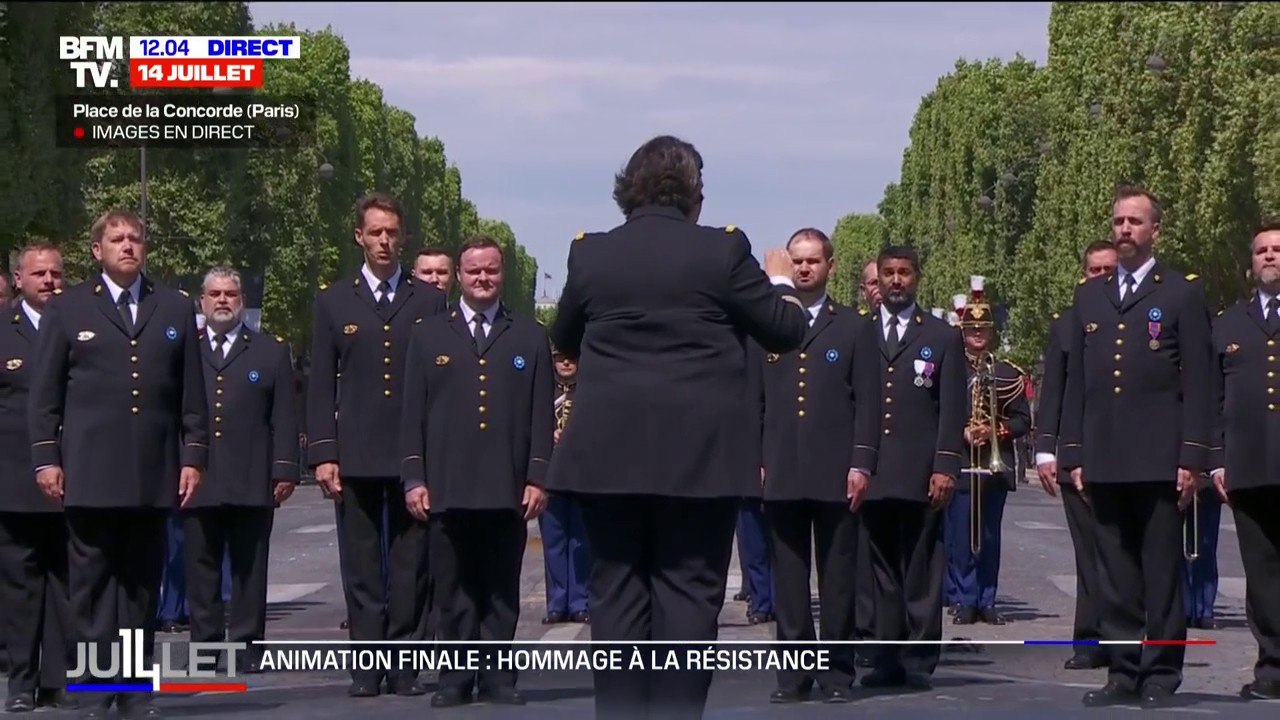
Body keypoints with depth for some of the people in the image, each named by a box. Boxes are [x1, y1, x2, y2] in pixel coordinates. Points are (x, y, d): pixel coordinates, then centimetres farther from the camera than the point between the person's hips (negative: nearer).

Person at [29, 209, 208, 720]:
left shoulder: (176, 310, 13)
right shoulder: (66, 311, 7)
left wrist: (193, 456, 5)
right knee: (92, 582, -2)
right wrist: (46, 458, -2)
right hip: (89, 472, -2)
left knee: (142, 583, 4)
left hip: (153, 475, 2)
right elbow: (45, 394, 5)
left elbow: (191, 392, 12)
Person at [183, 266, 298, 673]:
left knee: (249, 570, 1)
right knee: (201, 571, 1)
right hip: (197, 482, 1)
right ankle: (205, 647, 5)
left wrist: (285, 470, -1)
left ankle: (247, 648, 5)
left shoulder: (272, 354, 12)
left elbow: (284, 420, 8)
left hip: (252, 483, -1)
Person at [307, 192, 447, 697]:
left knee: (411, 566, 0)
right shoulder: (334, 302, 10)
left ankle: (405, 666, 4)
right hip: (355, 457, 0)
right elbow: (321, 385, 7)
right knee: (362, 568, 1)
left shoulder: (430, 302, 9)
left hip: (417, 456, 0)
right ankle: (366, 668, 4)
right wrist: (322, 454, -2)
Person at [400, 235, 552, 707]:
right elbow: (413, 414, 8)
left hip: (508, 490, 0)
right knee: (453, 593, 1)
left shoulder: (530, 338, 12)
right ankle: (456, 678, 5)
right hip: (447, 488, 0)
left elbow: (542, 415, 7)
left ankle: (497, 678, 7)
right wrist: (414, 478, 0)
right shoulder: (429, 337, 12)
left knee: (502, 593, 3)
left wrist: (538, 478, -1)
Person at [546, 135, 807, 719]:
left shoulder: (590, 255, 3)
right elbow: (786, 332, 1)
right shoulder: (722, 252, -6)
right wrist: (779, 278, 20)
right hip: (699, 454, -2)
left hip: (608, 453, 2)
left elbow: (563, 340, 17)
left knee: (617, 593, 7)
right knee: (688, 593, 2)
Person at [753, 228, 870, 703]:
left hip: (836, 472, -2)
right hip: (780, 473, 2)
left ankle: (837, 672, 6)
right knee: (788, 577, 3)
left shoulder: (854, 327, 7)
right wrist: (754, 461, 4)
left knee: (838, 577, 1)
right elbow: (754, 400, 12)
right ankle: (793, 673, 7)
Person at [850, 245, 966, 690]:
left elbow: (952, 410, 4)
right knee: (882, 572, 2)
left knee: (921, 572, -2)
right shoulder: (860, 336, 14)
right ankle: (887, 660, 6)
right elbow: (851, 405, 10)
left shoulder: (943, 338, 10)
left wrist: (945, 467, -6)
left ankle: (919, 661, 1)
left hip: (920, 476, -2)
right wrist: (855, 464, 1)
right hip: (873, 475, 2)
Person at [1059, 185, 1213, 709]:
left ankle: (1161, 676, 3)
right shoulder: (1089, 296, 16)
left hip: (1160, 461, -4)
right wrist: (1073, 453, 8)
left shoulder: (1183, 293, 3)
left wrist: (1192, 458, -8)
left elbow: (1197, 383, -1)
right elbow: (1076, 380, 15)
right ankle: (1123, 673, 10)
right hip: (1104, 461, 4)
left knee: (1163, 575, -1)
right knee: (1115, 577, 5)